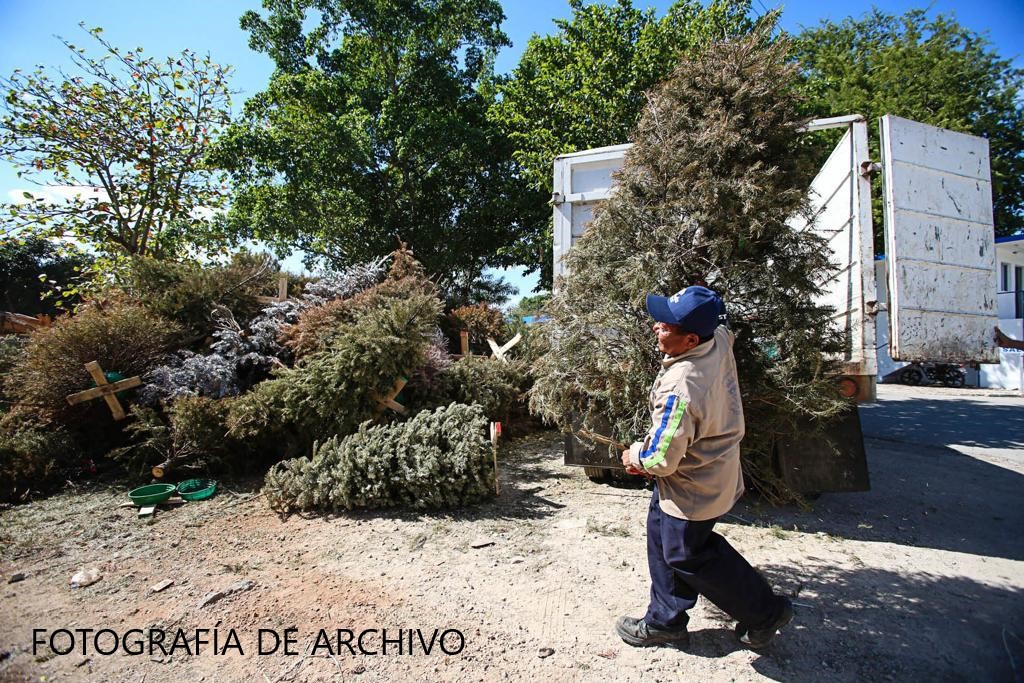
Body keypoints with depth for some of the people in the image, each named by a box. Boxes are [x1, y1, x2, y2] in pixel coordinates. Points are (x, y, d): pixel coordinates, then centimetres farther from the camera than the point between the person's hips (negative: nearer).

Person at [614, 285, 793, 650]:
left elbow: (661, 459, -29)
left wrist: (635, 456, -8)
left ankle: (765, 611, 34)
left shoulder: (680, 389, -38)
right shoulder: (720, 339, -14)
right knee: (662, 536, 20)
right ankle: (664, 621, 38)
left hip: (693, 488, -9)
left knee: (687, 555, 14)